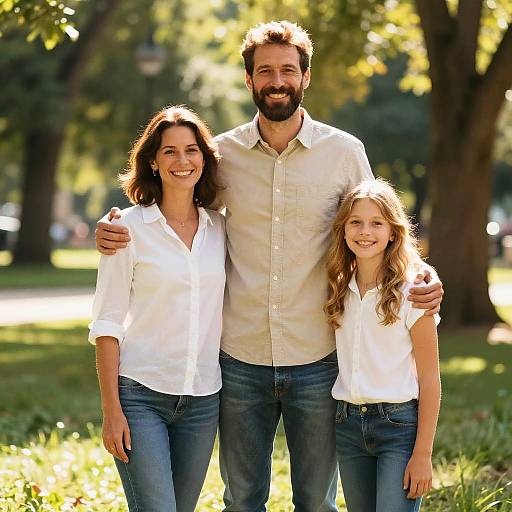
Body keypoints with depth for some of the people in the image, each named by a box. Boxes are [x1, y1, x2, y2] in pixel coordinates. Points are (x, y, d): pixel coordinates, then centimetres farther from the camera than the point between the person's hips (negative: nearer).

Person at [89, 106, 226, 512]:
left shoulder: (220, 228, 8)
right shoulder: (129, 227, -4)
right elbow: (107, 323, -5)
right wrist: (112, 410, -10)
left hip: (203, 398, 4)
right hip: (140, 396, -4)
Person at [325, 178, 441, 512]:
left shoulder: (410, 293, -9)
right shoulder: (340, 290, 6)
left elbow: (429, 378, -8)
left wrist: (423, 453, -11)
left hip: (399, 423, -5)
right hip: (348, 424, 5)